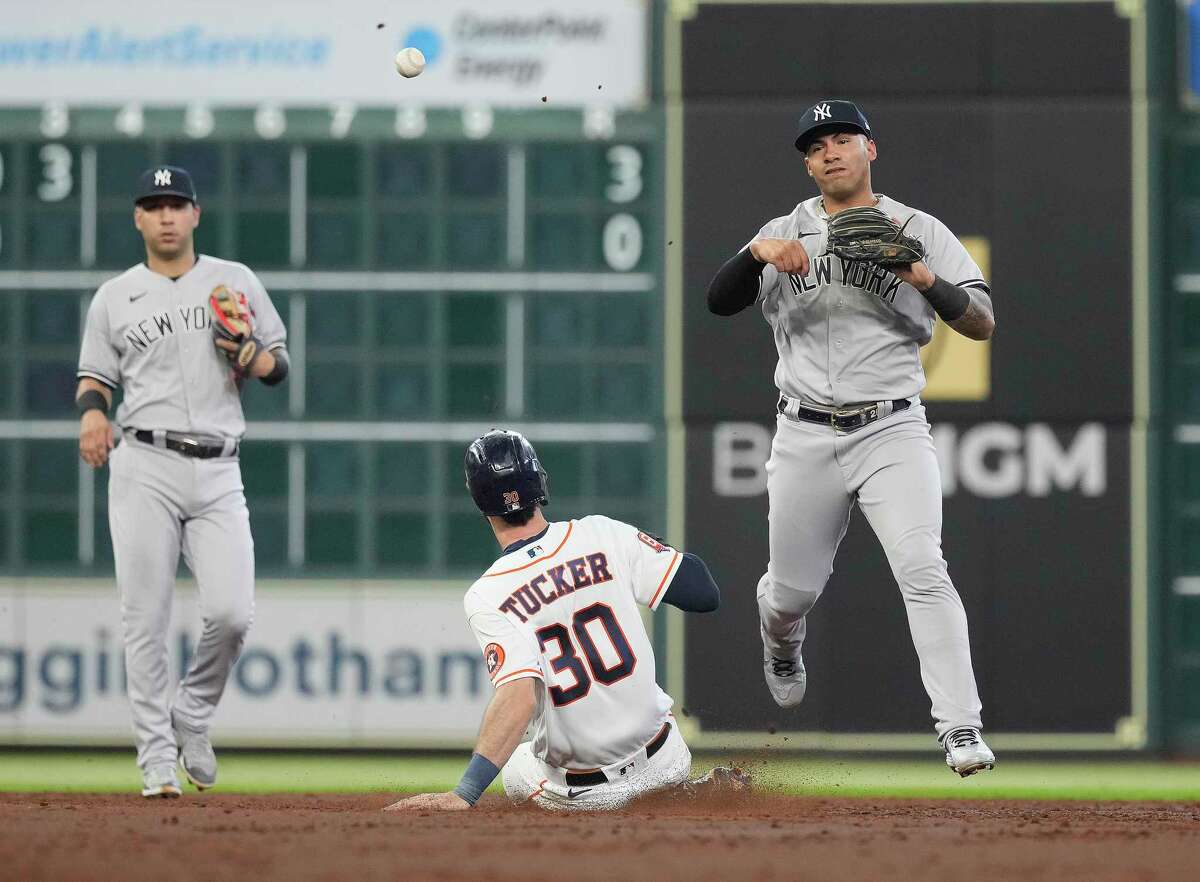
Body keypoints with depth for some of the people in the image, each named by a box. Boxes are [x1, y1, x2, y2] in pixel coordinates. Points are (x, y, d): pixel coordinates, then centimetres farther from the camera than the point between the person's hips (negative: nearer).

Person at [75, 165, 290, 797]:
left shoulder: (235, 282, 13)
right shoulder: (114, 297, 10)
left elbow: (279, 359, 17)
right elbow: (96, 376, 12)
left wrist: (258, 362, -6)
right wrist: (91, 412, -10)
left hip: (218, 472, 1)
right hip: (145, 468, -1)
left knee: (231, 614, -11)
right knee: (146, 619, -6)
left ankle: (192, 717, 15)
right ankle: (157, 756, 1)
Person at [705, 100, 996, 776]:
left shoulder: (921, 232, 3)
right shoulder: (786, 234, 9)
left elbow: (982, 323, -4)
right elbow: (720, 302, -4)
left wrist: (925, 278, -21)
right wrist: (758, 254, -23)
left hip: (892, 430, -2)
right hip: (806, 436, 2)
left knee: (922, 568, -21)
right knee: (794, 589, 12)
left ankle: (962, 732, -24)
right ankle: (781, 647, 50)